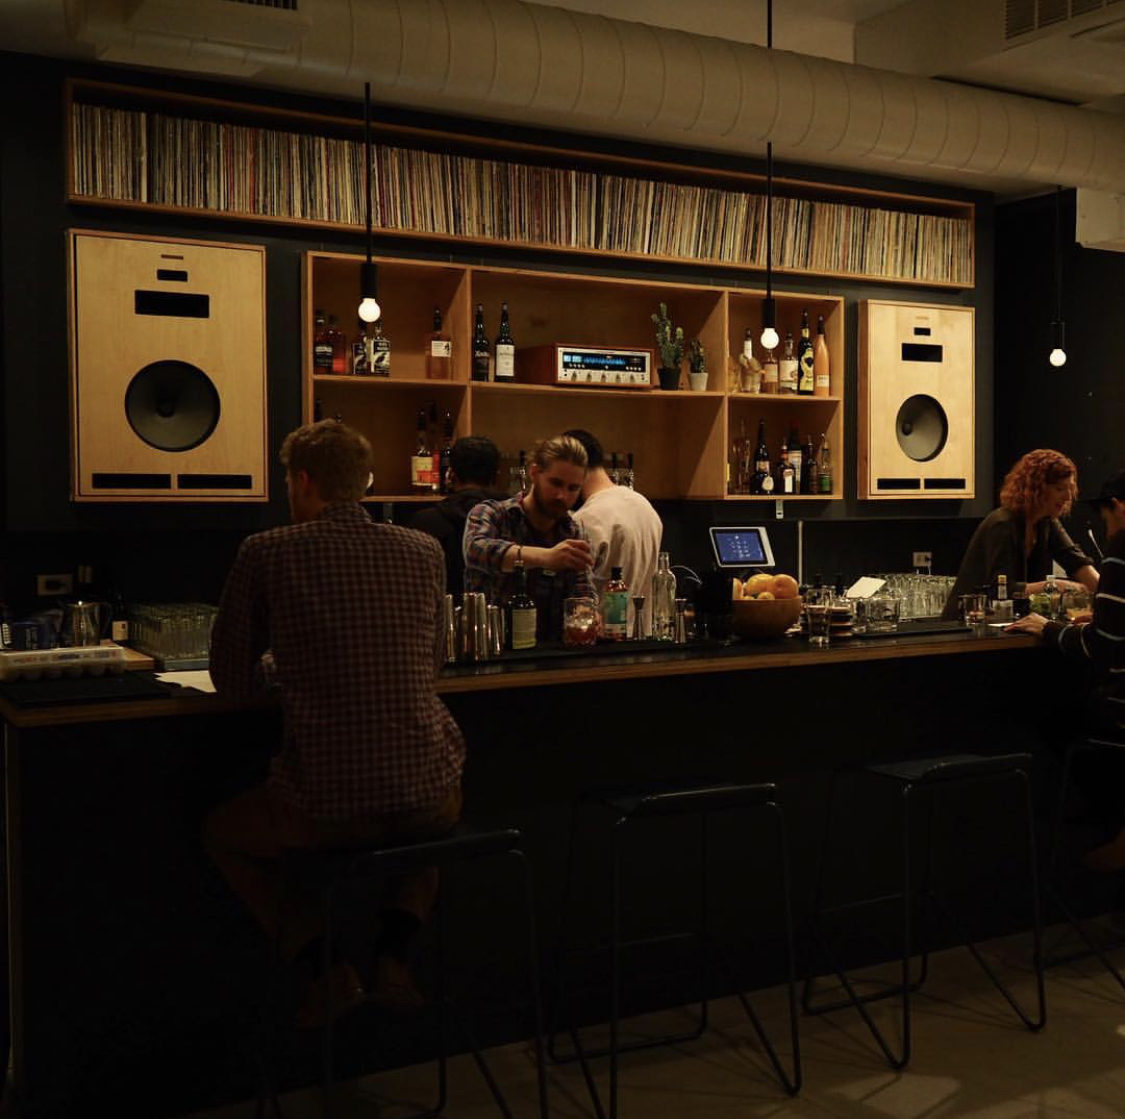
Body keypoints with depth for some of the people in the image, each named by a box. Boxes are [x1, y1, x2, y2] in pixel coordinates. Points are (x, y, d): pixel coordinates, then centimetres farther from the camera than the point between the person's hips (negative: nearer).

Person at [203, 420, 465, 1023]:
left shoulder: (265, 553, -3)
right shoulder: (424, 550, 6)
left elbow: (232, 679, 7)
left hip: (326, 807, -3)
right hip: (431, 798, 3)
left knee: (221, 831, 28)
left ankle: (323, 966, 13)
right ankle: (393, 952, 18)